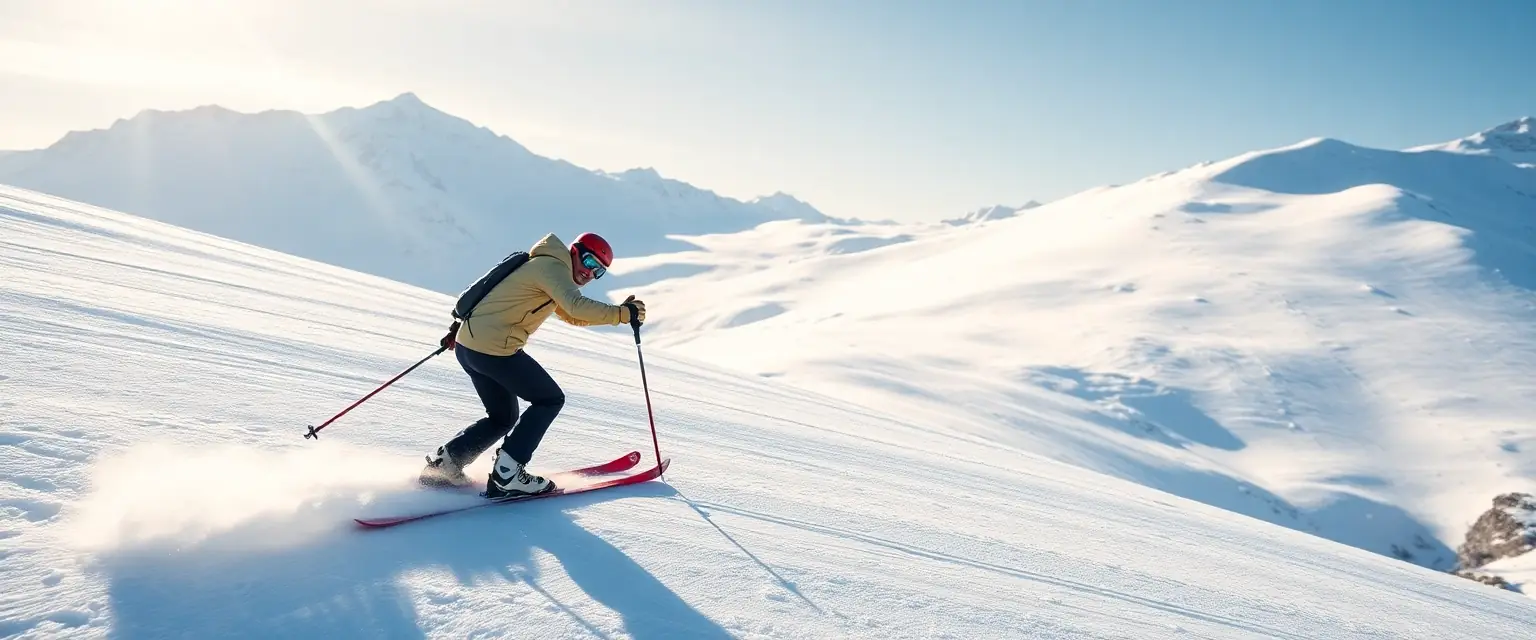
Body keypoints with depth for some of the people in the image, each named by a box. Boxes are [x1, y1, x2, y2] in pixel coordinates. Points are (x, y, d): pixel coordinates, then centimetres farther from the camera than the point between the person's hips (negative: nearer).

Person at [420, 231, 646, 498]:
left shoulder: (543, 266, 21)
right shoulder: (553, 266, -11)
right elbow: (577, 307, -26)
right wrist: (623, 314, -22)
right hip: (494, 349, -10)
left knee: (502, 417, 23)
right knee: (550, 399, 1)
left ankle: (443, 463, 17)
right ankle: (506, 474, -5)